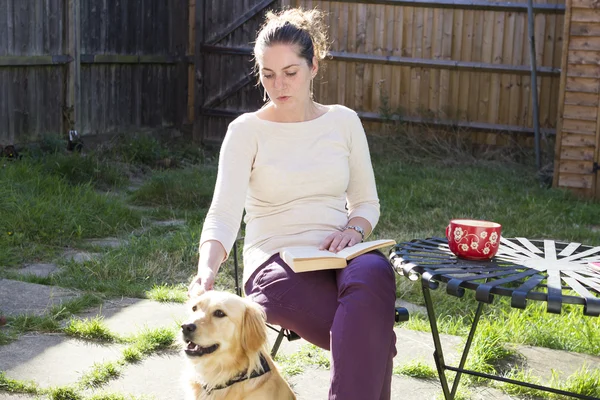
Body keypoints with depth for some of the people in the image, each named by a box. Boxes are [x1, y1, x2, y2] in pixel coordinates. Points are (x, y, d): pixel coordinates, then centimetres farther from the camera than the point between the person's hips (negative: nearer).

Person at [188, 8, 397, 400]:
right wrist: (207, 270, -32)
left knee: (373, 274, -37)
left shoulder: (344, 121, 9)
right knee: (371, 335, -33)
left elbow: (367, 202, 16)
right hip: (276, 263, -3)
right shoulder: (247, 130, -1)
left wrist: (354, 230, -8)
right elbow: (224, 213, -12)